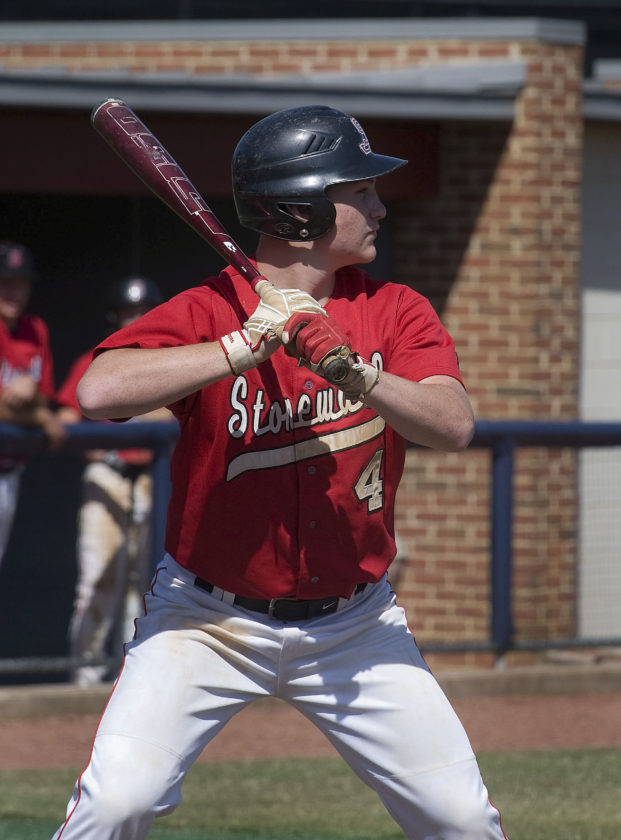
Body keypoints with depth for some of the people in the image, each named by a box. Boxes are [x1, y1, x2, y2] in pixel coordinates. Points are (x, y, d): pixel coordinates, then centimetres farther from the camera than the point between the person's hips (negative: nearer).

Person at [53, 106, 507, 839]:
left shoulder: (394, 312, -1)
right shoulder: (205, 313, -12)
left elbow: (454, 426, -17)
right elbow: (99, 392, -30)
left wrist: (355, 371, -32)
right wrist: (246, 346, -29)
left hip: (352, 626, 3)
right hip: (209, 620, -3)